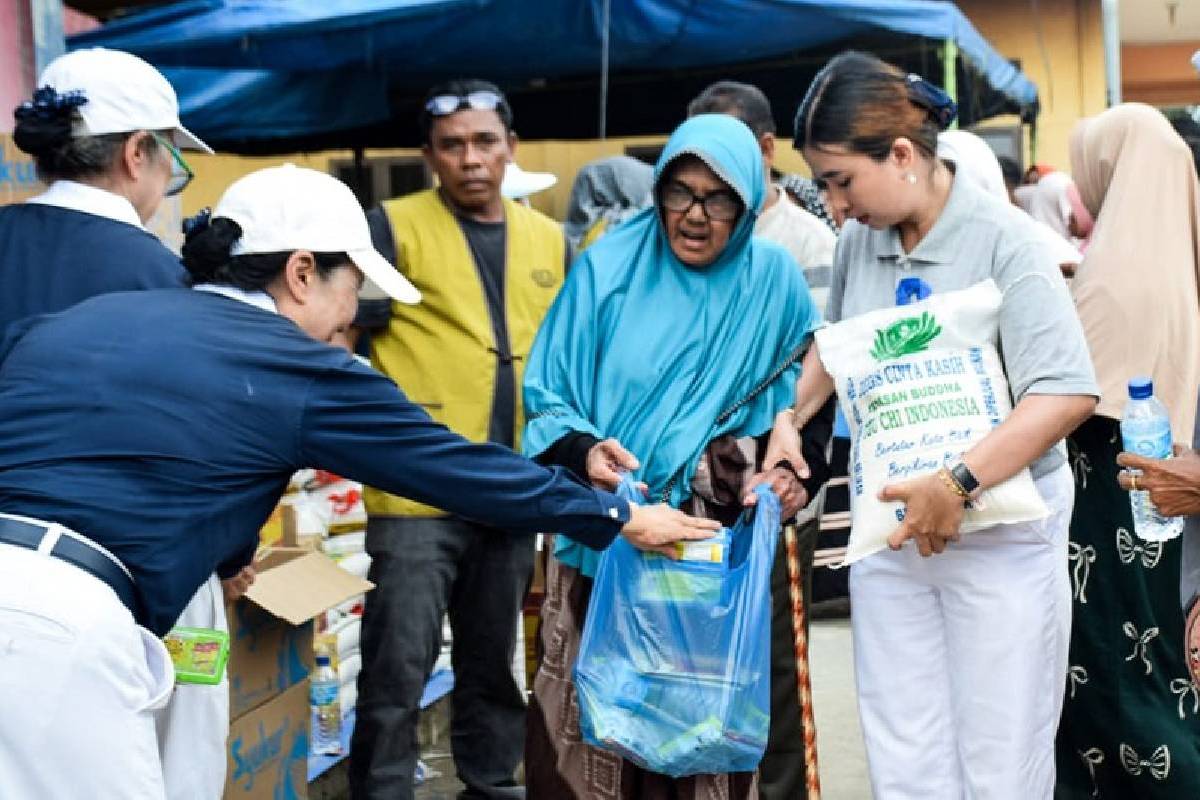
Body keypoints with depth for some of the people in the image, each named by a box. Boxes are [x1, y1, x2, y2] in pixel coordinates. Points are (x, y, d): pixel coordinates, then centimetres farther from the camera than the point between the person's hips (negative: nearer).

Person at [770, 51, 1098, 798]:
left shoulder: (1001, 238, -14)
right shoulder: (858, 242, 3)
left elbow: (1068, 393, -22)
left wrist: (959, 484, -30)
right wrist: (791, 416, 5)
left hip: (998, 532, -5)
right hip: (888, 533, 5)